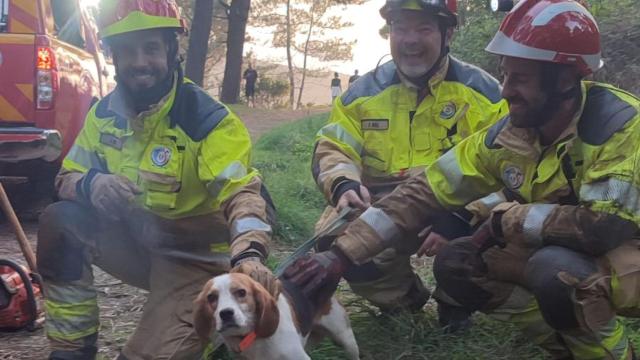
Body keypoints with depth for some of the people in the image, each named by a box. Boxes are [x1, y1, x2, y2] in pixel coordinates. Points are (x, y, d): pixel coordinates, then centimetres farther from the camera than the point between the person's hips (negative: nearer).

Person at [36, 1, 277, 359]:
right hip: (136, 238, 6)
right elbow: (68, 177, 1)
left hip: (194, 253, -5)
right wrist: (92, 185, -26)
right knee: (60, 221, -18)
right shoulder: (106, 112, -2)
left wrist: (249, 254, -54)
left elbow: (242, 192, -32)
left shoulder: (207, 118, -21)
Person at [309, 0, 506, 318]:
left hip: (453, 213, -2)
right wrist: (344, 185, -22)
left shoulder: (480, 90, -1)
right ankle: (402, 296, 9)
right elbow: (332, 149, 4)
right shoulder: (364, 92, 5)